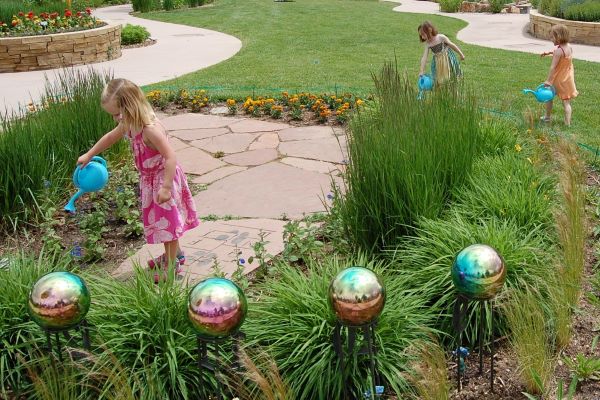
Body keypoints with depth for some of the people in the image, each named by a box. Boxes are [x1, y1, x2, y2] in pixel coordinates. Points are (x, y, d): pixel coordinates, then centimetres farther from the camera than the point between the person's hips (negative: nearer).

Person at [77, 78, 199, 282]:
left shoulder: (150, 129, -31)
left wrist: (166, 187, -36)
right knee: (162, 219, 21)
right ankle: (174, 254, 39)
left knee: (168, 220, 5)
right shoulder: (130, 125, -3)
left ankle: (172, 263, 20)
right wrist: (89, 155, 25)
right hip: (150, 179, 9)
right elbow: (110, 137, 16)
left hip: (163, 178, -9)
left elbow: (171, 157, -34)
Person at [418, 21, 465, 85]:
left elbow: (452, 45, -8)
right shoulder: (428, 44, -8)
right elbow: (424, 58, -8)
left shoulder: (441, 38, -20)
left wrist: (461, 54, 1)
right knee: (439, 81, 3)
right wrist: (421, 70, -12)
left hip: (448, 60, -3)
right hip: (438, 64, 3)